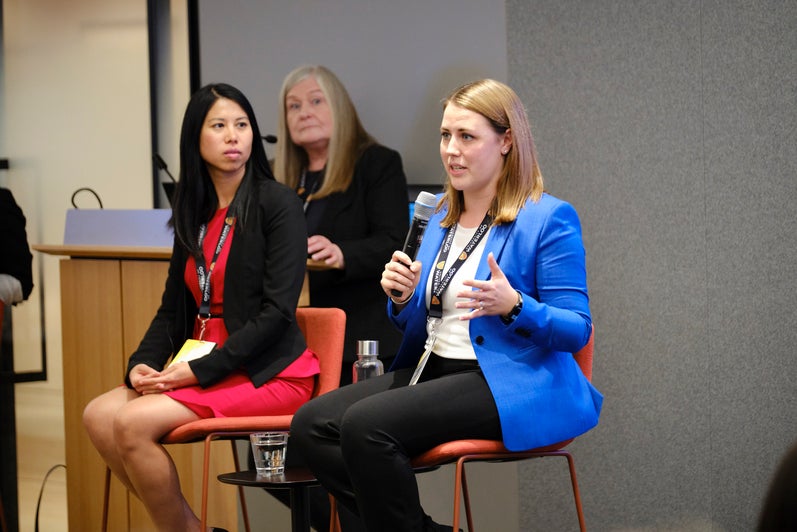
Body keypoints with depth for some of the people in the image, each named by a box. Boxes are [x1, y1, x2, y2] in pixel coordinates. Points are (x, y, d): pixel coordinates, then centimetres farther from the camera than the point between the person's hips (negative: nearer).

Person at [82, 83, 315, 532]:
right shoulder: (195, 213, 14)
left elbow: (277, 310, -14)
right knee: (98, 416, -11)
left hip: (271, 372, -7)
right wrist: (142, 364, -4)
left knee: (133, 423, -23)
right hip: (201, 368, 7)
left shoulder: (277, 204, -7)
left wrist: (200, 370, -18)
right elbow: (173, 307, 15)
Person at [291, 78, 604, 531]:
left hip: (511, 385, -8)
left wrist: (513, 306, -27)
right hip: (434, 370, 8)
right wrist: (402, 298, -2)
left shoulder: (549, 218, -7)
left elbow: (577, 331, -9)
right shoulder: (437, 214, 16)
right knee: (311, 424, -10)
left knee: (364, 424, -28)